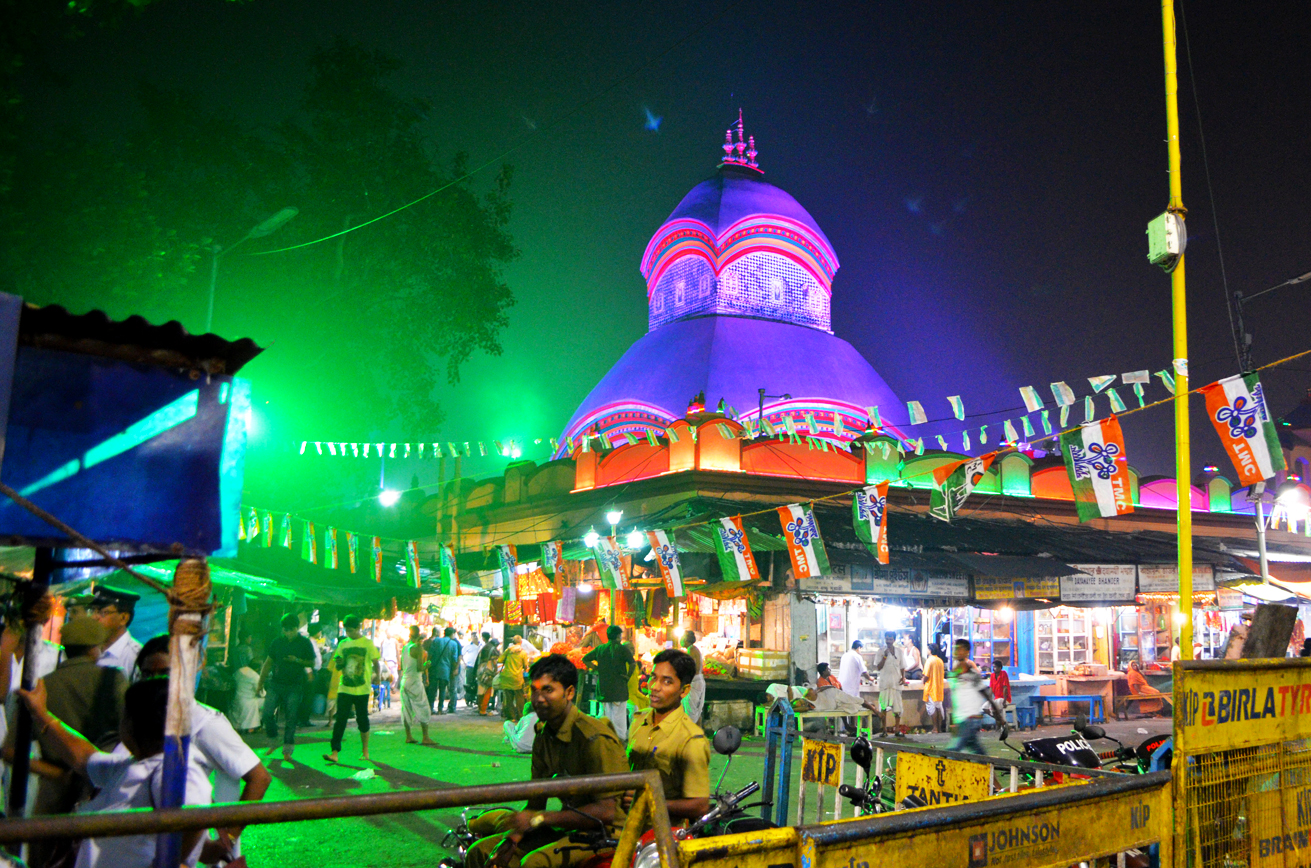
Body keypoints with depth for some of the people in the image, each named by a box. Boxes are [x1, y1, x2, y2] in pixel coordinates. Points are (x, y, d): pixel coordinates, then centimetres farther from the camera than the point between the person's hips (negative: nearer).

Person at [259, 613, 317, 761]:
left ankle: (287, 749, 7)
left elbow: (312, 663, 3)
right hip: (275, 684, 3)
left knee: (291, 718, -2)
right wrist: (261, 682, 9)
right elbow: (268, 663, 13)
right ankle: (274, 741, 16)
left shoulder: (305, 643, 0)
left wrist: (297, 660, -14)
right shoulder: (277, 642, 7)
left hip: (294, 686, -3)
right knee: (267, 713, -6)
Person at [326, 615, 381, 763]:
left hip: (362, 689, -3)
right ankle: (334, 753, -6)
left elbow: (376, 663, 0)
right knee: (340, 719, -4)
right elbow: (338, 666, 16)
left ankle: (365, 751, 19)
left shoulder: (368, 644, -2)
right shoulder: (342, 644, 9)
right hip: (344, 688, 3)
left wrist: (377, 674, -19)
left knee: (362, 719, 5)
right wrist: (339, 663, -6)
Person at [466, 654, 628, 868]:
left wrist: (538, 818, -23)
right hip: (566, 828, 8)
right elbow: (536, 802, 13)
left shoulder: (595, 738, -19)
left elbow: (605, 812, -23)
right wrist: (512, 839, -6)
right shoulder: (543, 736, 9)